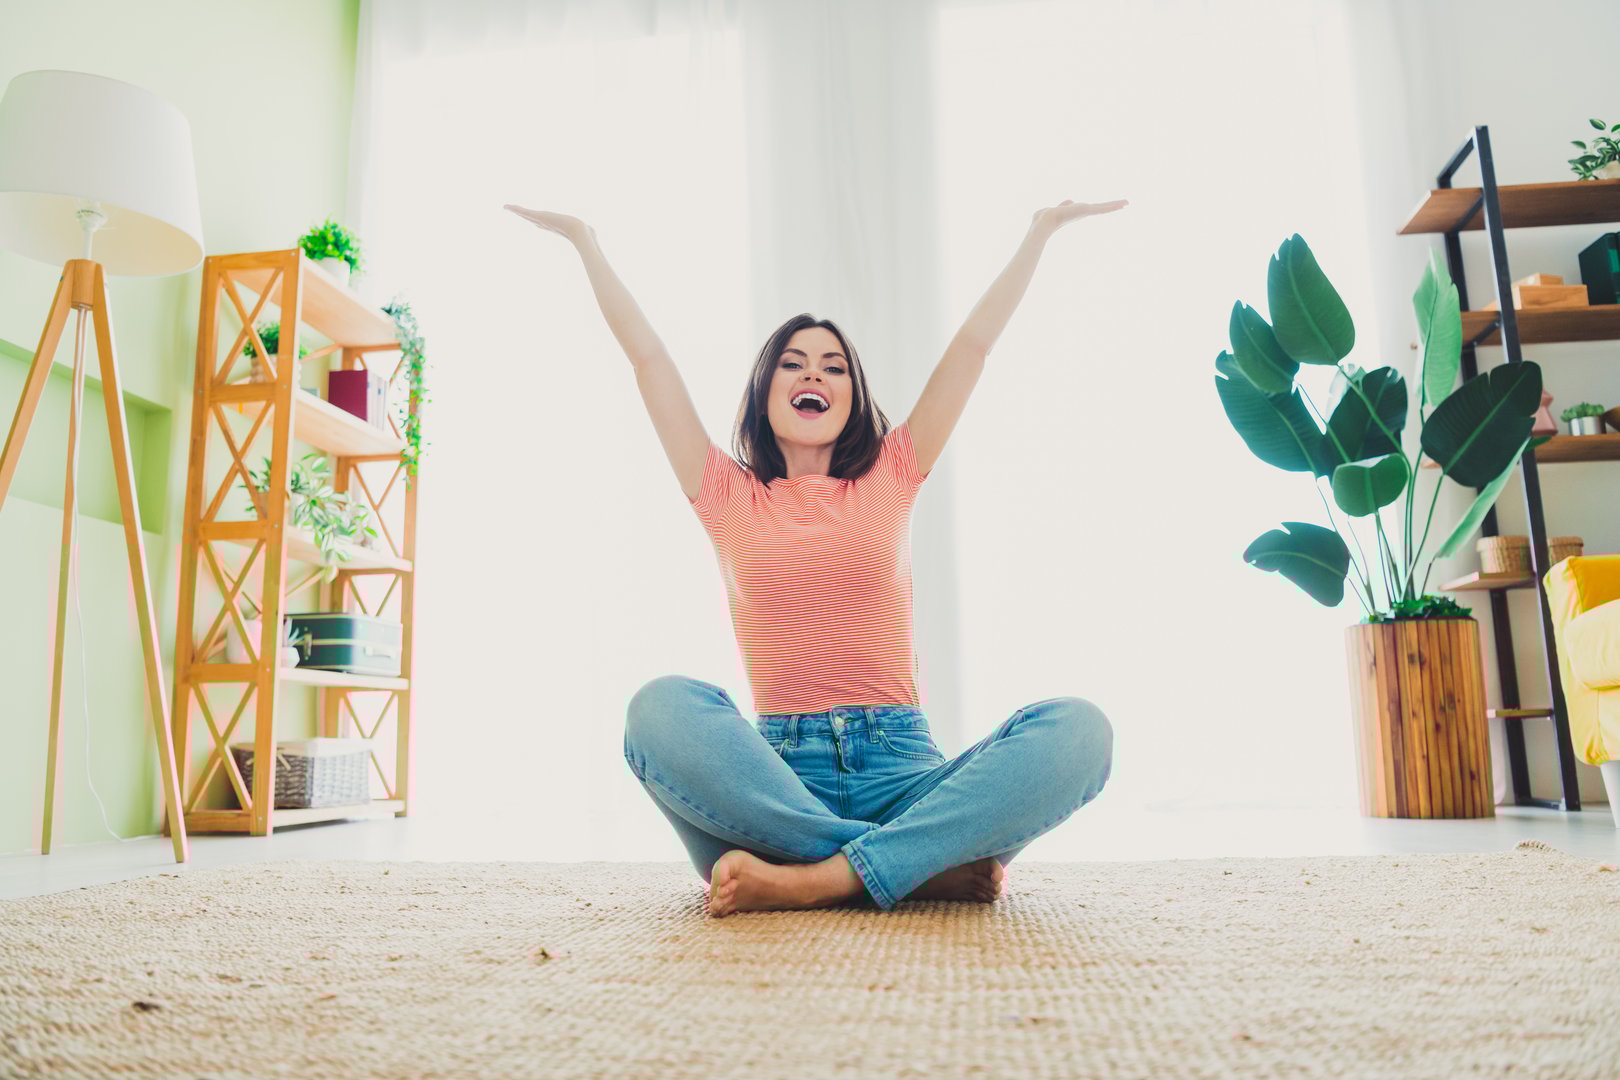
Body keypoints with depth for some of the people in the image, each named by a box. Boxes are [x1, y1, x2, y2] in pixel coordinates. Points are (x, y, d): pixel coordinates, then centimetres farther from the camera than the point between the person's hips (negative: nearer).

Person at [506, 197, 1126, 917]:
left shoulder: (889, 482, 16)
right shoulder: (731, 500, 14)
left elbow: (973, 344, 20)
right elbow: (647, 356, 18)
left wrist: (1042, 228, 27)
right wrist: (585, 241, 24)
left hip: (899, 767, 1)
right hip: (779, 772, 0)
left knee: (1077, 729, -26)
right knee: (664, 708, -32)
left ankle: (814, 880, -34)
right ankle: (926, 866, -32)